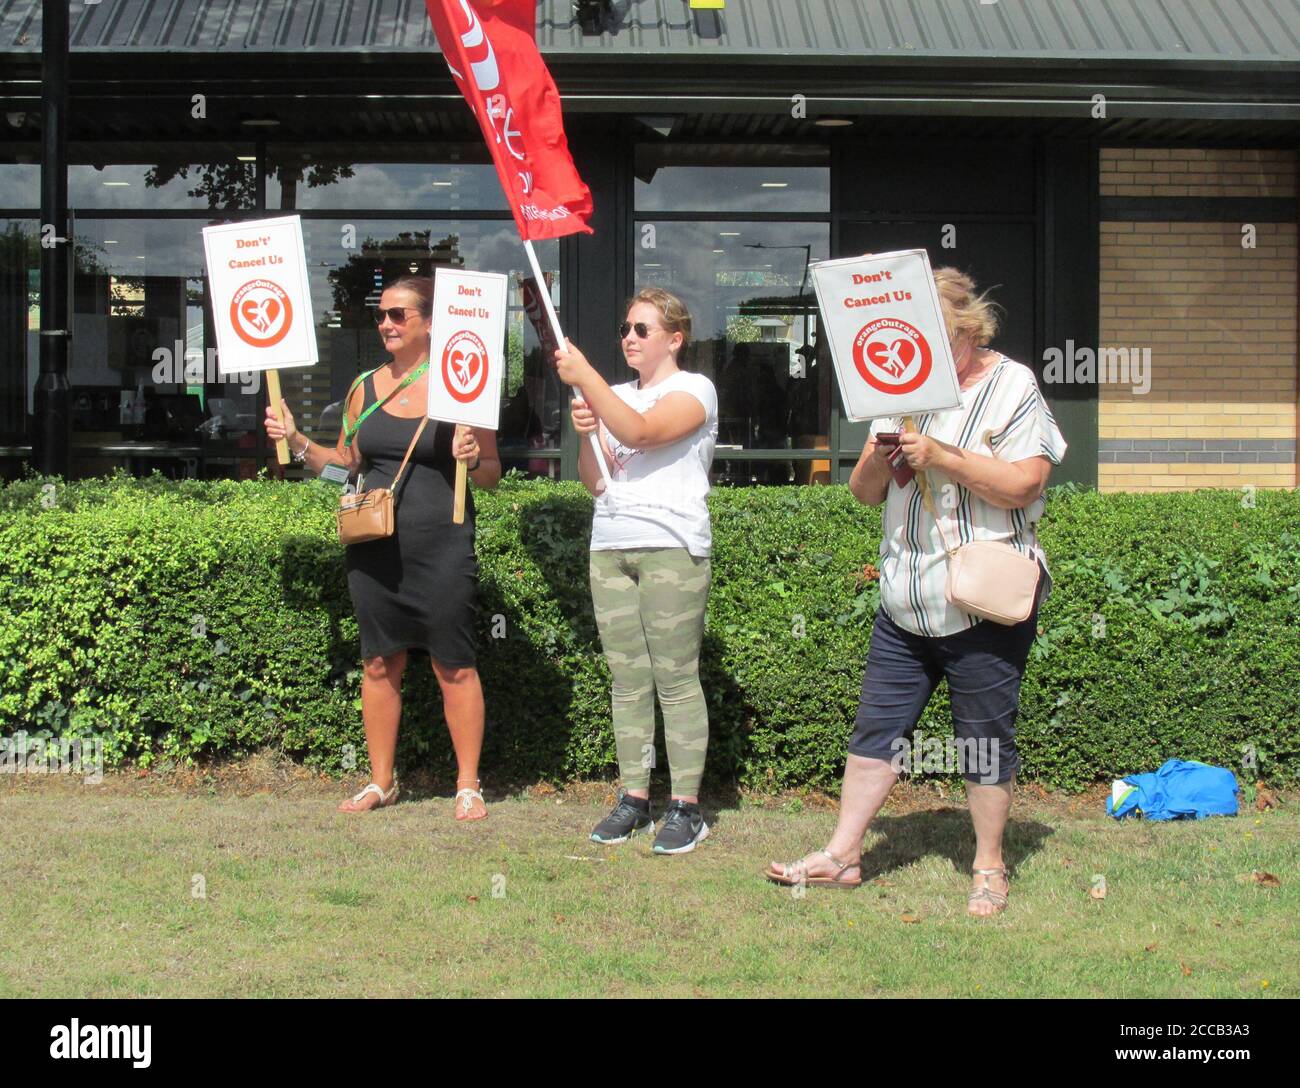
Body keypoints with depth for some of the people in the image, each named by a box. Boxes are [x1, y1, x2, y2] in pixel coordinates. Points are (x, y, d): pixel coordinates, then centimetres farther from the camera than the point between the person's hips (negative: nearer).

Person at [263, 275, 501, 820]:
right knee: (380, 664, 10)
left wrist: (473, 458, -21)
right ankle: (381, 782, 21)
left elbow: (492, 473, 0)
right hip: (374, 546, 5)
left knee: (454, 667, 1)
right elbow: (345, 463, 18)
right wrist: (296, 440, 5)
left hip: (441, 547, -5)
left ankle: (468, 785, 12)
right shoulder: (365, 387, 10)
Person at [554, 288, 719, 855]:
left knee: (675, 679, -7)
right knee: (627, 680, 6)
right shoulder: (615, 396, 19)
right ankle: (634, 797, 11)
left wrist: (585, 377, -16)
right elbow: (594, 480, 14)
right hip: (610, 548, 6)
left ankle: (686, 806, -3)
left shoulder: (693, 389, 1)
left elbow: (641, 432, -18)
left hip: (672, 547, -6)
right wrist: (585, 432, -4)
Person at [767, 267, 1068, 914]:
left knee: (986, 739, 3)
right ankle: (842, 856, 16)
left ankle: (989, 868, 16)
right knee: (876, 729, 8)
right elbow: (864, 492, 13)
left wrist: (940, 456, -19)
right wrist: (880, 458, -9)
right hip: (904, 607, 6)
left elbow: (1024, 485, -15)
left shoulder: (1012, 387, -4)